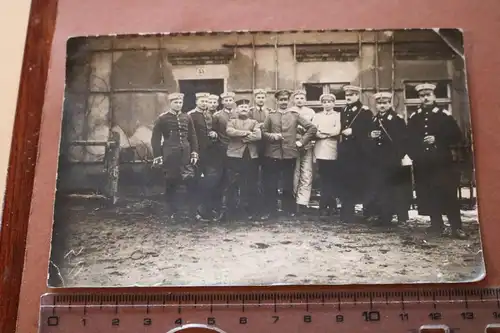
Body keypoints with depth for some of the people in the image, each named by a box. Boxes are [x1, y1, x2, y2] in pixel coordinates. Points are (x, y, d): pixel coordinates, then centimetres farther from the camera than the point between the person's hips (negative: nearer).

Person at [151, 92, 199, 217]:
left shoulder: (187, 117, 10)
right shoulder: (162, 118, 0)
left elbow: (192, 136, 14)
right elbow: (155, 138, -2)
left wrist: (194, 153, 6)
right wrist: (157, 156, -7)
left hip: (185, 155, 3)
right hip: (170, 156, -3)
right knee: (171, 184, 4)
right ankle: (173, 212, 14)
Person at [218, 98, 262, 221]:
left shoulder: (254, 122, 15)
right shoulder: (232, 121, 12)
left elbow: (258, 136, -4)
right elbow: (229, 132, -11)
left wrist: (241, 137, -9)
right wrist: (247, 133, -11)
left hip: (251, 156, 2)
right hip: (235, 155, -2)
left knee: (250, 184, 6)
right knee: (231, 183, -3)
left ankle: (250, 210, 15)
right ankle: (224, 208, 1)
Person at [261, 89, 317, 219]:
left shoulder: (295, 115, 6)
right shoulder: (270, 116, 8)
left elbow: (312, 128, 5)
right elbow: (263, 132, 8)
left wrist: (302, 141, 0)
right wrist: (273, 136, -10)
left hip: (290, 154, 0)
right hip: (273, 154, 0)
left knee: (288, 184, 7)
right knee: (271, 184, 3)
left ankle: (289, 209, 19)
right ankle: (269, 210, 13)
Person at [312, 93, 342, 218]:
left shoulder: (338, 115, 7)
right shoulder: (317, 116, 15)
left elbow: (337, 131, -8)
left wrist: (321, 131, -3)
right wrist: (329, 134, -9)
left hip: (333, 151, -1)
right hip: (321, 151, 1)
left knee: (333, 179, 1)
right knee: (324, 180, 1)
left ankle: (332, 206, 10)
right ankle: (324, 207, 3)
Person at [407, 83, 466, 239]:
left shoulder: (444, 114, 2)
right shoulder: (413, 117, 10)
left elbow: (456, 136, -2)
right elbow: (409, 139, 13)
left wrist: (437, 139, -13)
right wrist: (413, 154, -2)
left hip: (442, 162, -3)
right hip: (422, 164, 3)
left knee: (448, 193, -5)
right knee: (428, 196, 4)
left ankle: (456, 227, 2)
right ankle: (436, 224, 17)